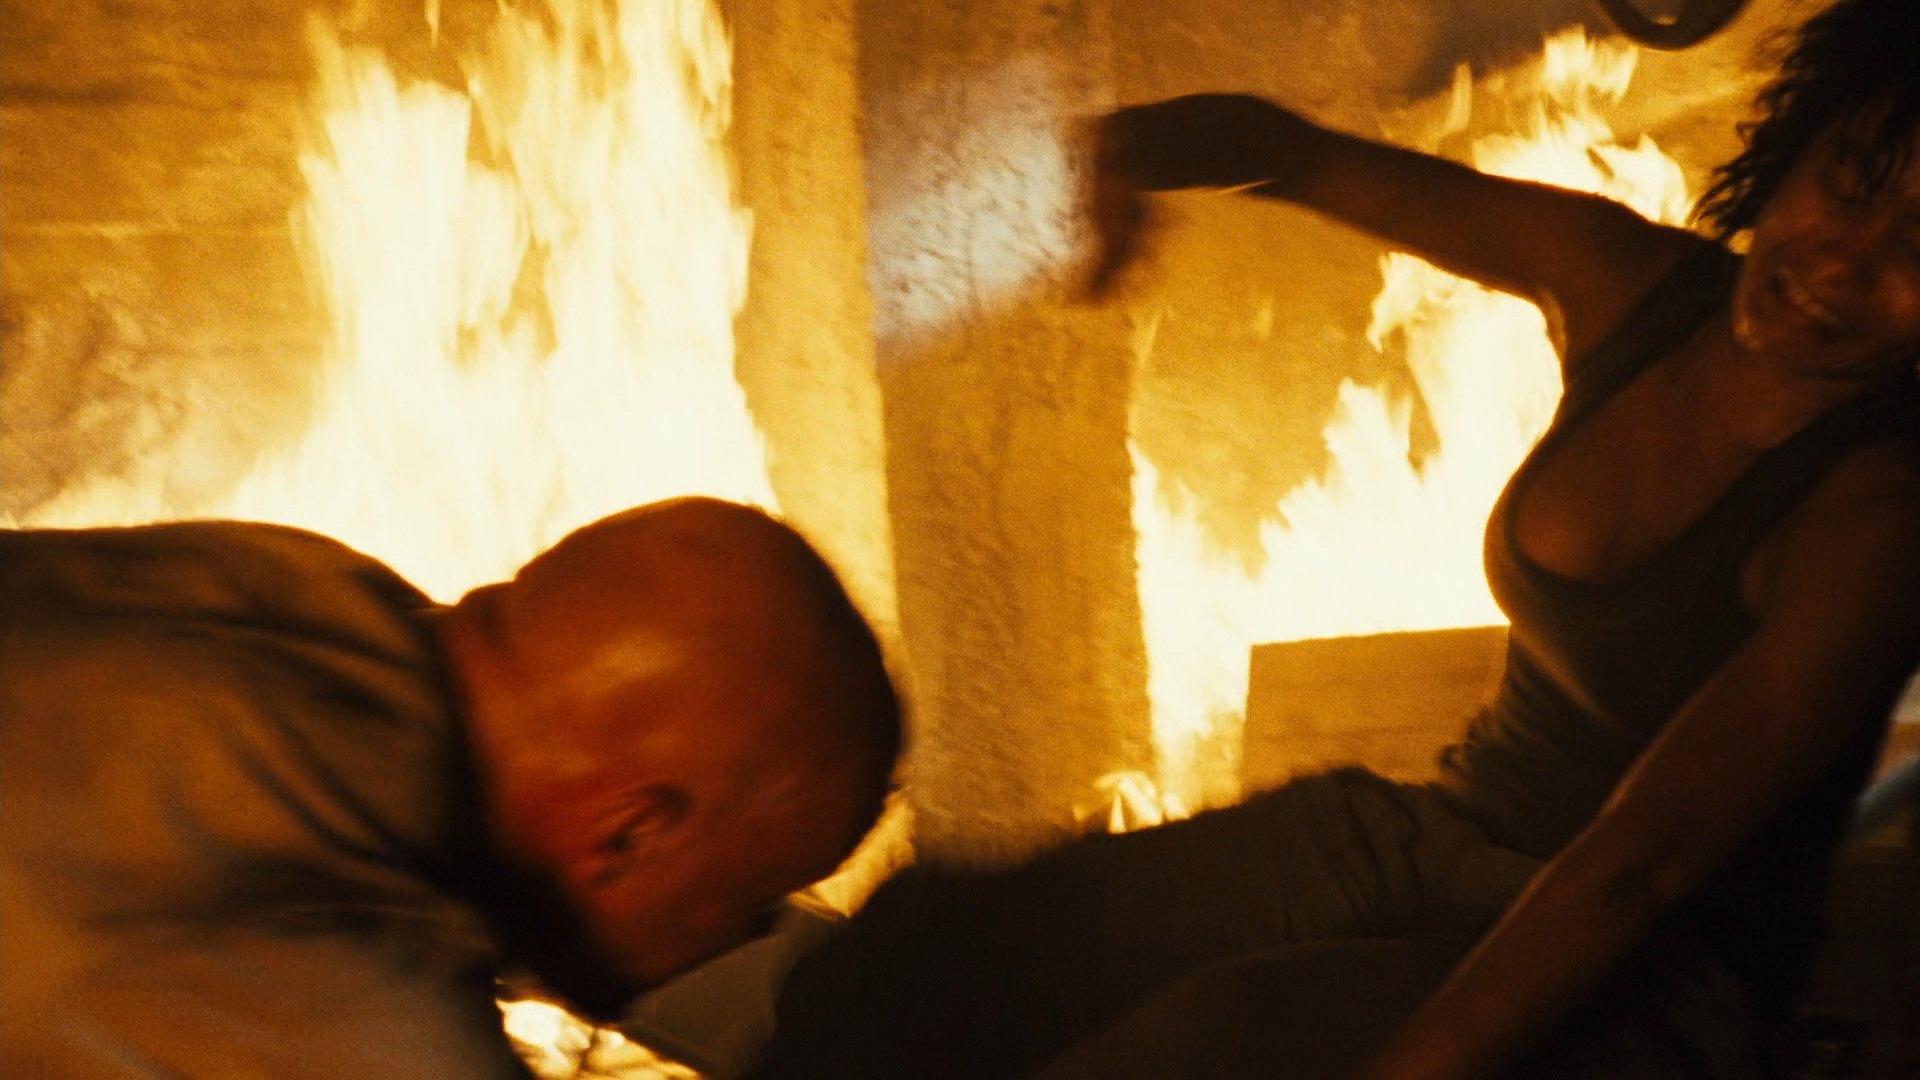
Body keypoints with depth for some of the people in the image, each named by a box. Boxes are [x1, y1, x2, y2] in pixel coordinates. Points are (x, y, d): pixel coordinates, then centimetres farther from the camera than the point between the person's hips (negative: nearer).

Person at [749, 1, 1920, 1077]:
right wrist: (1139, 143, -15)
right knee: (936, 944, -12)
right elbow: (1295, 151, 7)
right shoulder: (1624, 281, -1)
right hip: (1429, 840, 7)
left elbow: (1642, 864, -27)